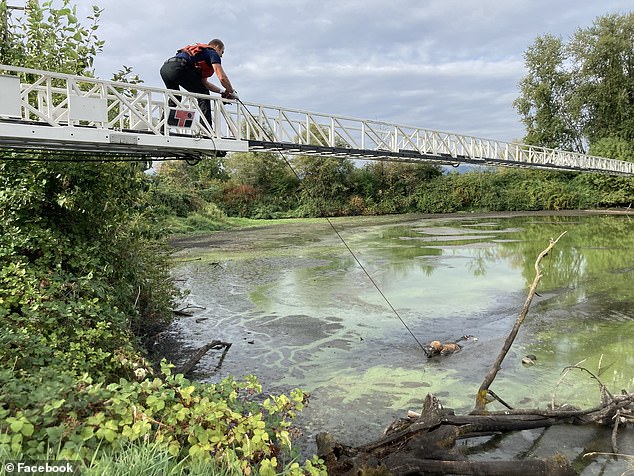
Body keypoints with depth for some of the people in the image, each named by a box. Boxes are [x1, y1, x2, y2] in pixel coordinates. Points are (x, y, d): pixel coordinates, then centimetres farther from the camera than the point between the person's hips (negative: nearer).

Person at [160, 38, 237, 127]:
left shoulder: (202, 53, 37)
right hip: (178, 68, -9)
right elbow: (222, 77, -1)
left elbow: (204, 82, 38)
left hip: (164, 68, 9)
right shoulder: (213, 53, 12)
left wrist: (222, 91, 32)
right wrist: (231, 92, 13)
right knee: (203, 94, 3)